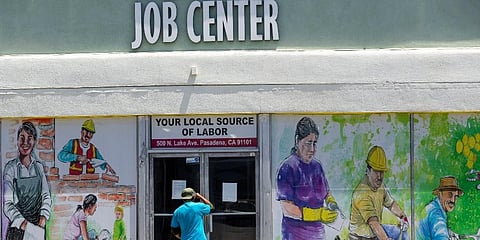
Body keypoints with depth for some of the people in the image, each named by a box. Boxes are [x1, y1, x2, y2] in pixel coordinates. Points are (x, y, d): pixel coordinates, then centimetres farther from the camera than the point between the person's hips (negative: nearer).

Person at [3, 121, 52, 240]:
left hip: (38, 226, 3)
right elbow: (7, 203, -11)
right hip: (17, 228, -3)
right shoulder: (10, 168, -6)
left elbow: (46, 196, 6)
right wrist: (23, 223, -22)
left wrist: (43, 218, -10)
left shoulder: (38, 166, 5)